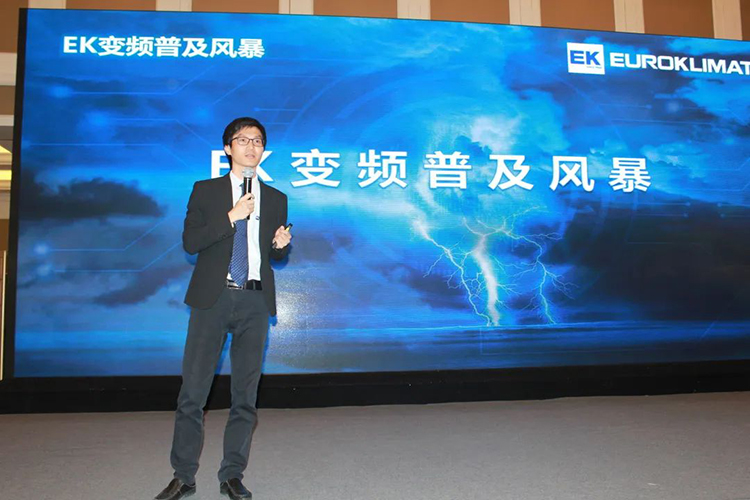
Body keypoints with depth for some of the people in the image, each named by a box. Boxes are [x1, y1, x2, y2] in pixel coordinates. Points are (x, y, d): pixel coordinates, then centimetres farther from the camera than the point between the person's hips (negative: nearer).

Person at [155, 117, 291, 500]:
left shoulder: (275, 198, 13)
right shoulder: (205, 191, 8)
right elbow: (189, 241, -3)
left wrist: (281, 244, -6)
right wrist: (231, 217, -13)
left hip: (255, 300, 2)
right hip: (213, 297, -1)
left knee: (245, 392, 5)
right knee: (193, 389, 0)